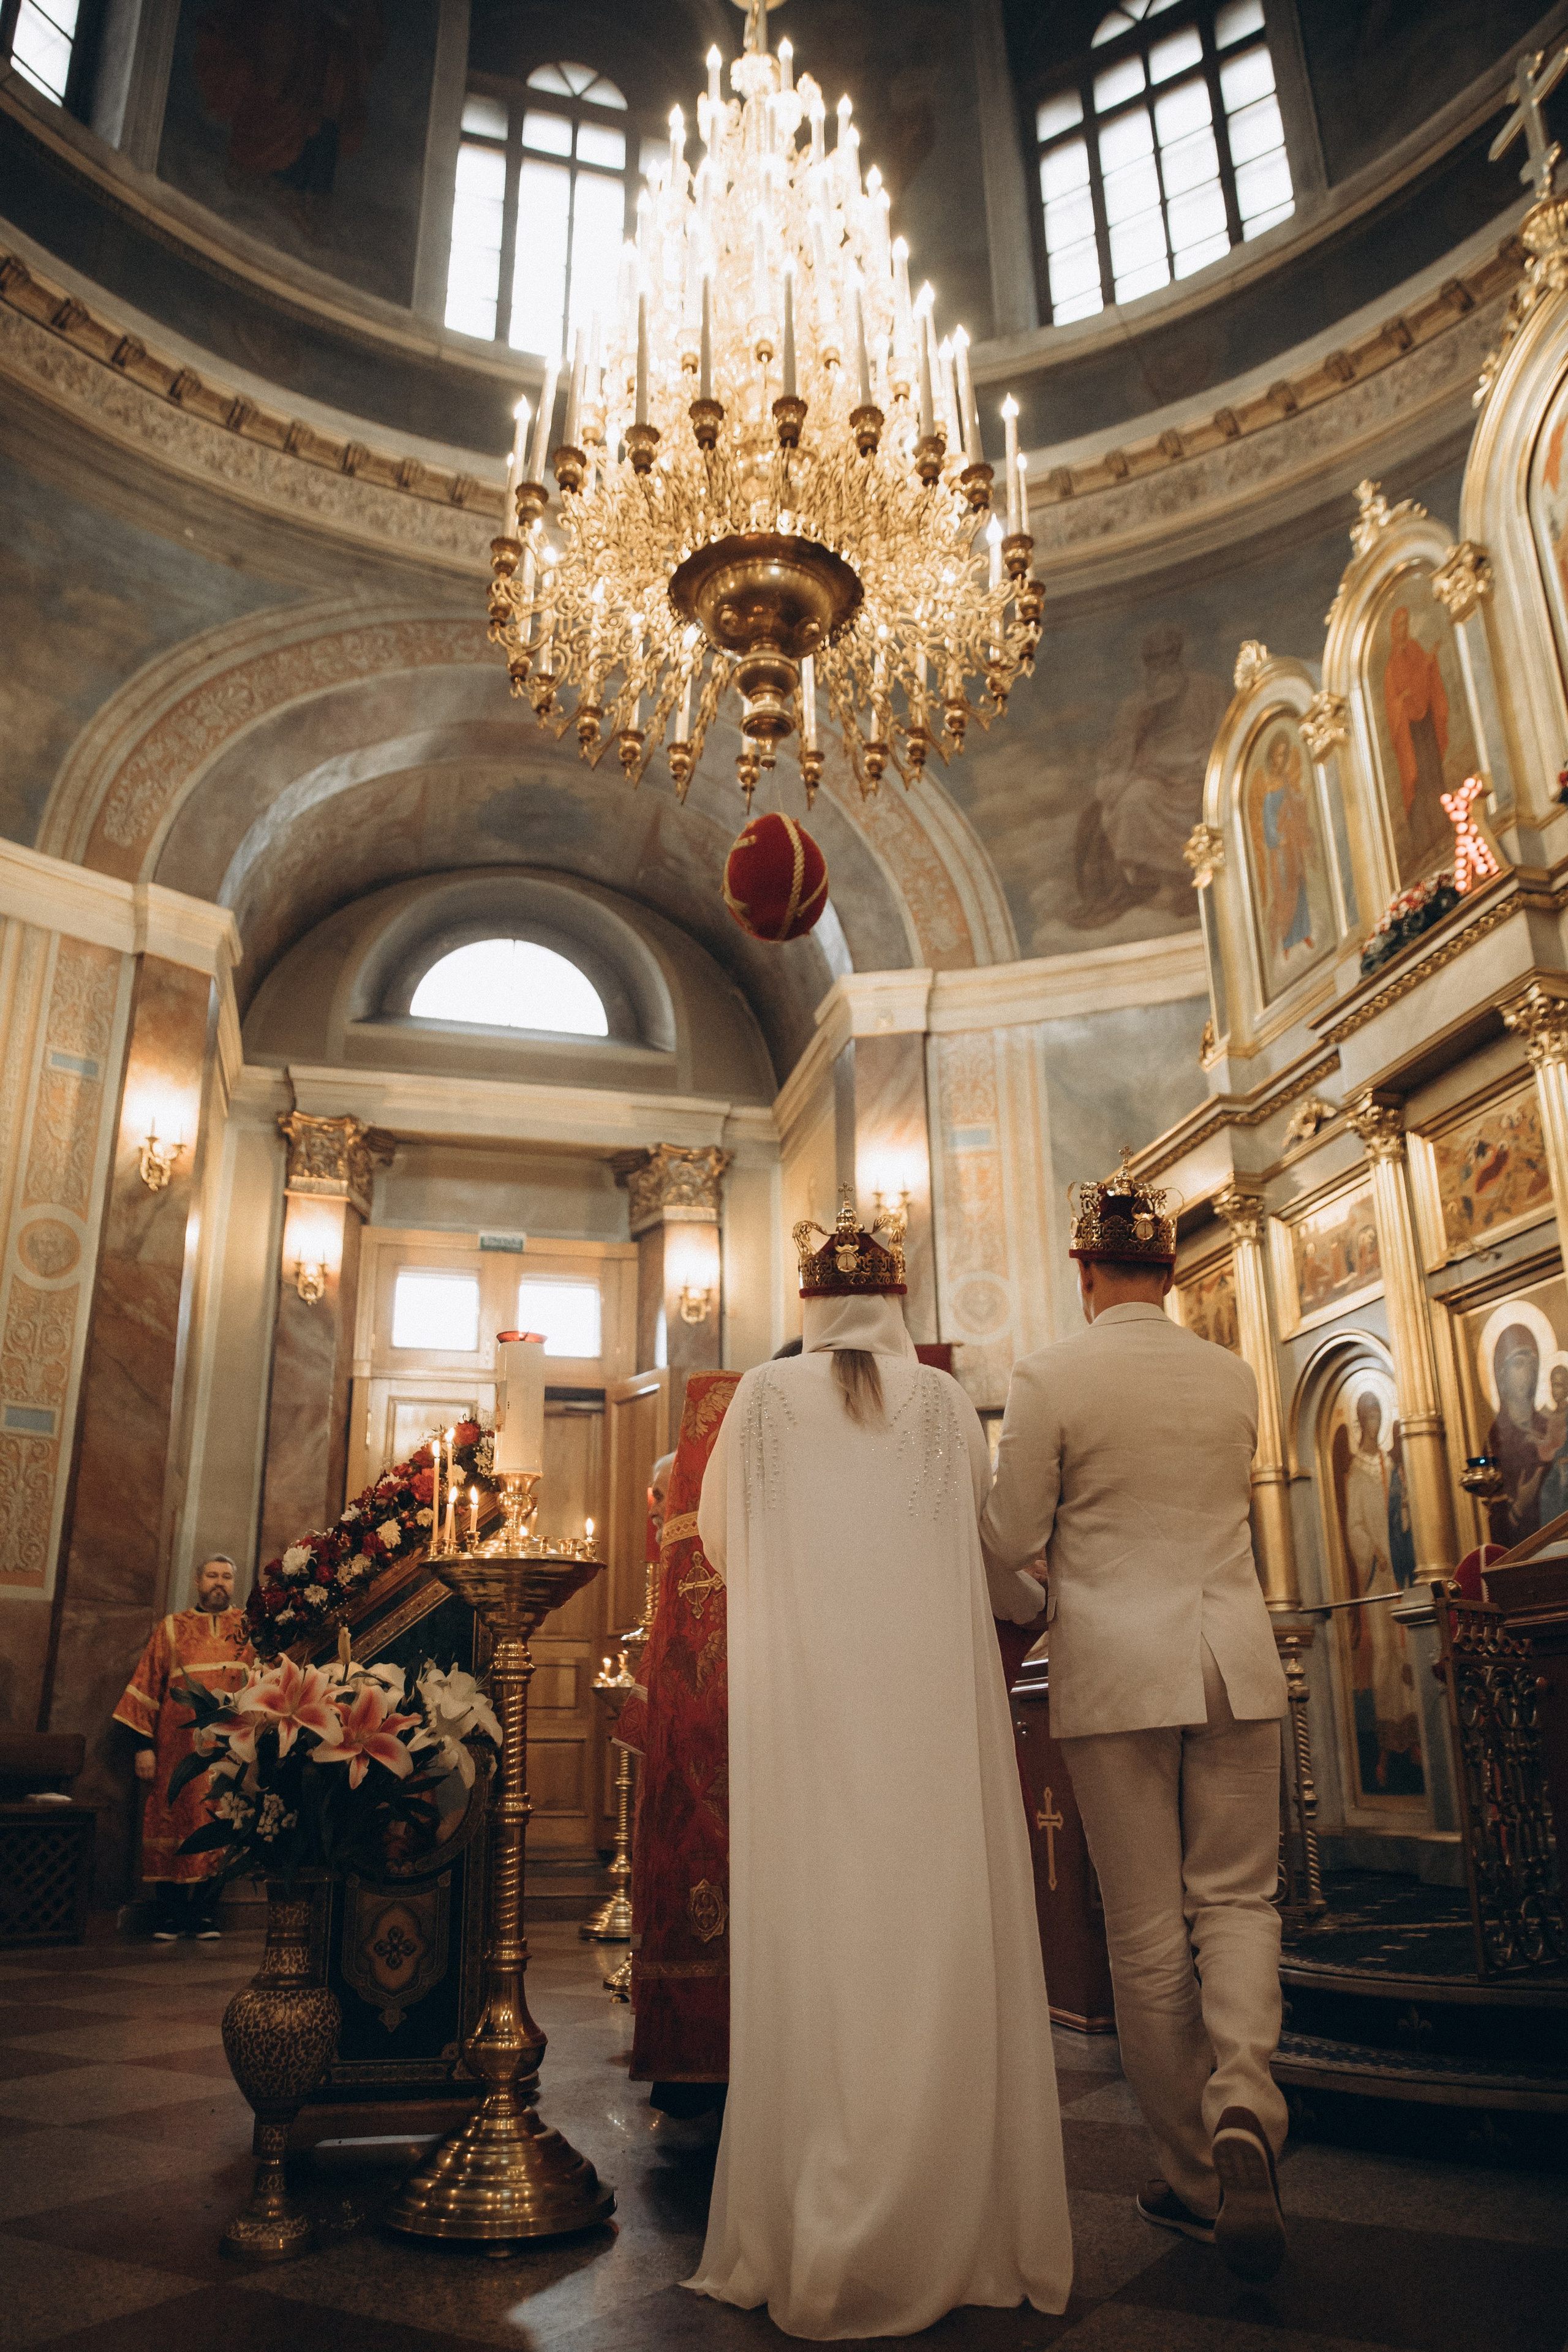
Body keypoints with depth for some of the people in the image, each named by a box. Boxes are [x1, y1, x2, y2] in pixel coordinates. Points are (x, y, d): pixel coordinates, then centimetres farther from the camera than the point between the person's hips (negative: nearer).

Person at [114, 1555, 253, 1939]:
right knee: (172, 1819, 0)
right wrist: (144, 1745, -3)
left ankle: (205, 1916, 9)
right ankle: (168, 1918, 10)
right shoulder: (171, 1629, 9)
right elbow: (147, 1687, 5)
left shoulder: (250, 1628, 9)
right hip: (178, 1747, 0)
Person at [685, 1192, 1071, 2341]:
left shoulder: (766, 1396, 5)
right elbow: (991, 1551, 8)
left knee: (816, 1937, 3)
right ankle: (954, 2232, 11)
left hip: (803, 1693, 0)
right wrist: (1039, 1600, 29)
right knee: (936, 1940, 5)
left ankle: (812, 2250, 9)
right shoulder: (945, 1398, 4)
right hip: (928, 1693, 0)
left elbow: (720, 1536, 13)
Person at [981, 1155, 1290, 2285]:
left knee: (1148, 1927, 8)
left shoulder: (1048, 1377, -9)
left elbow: (1012, 1540, -6)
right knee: (1237, 1897, 12)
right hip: (1234, 1651, 3)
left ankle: (1193, 2177, 19)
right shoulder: (1234, 1376, 4)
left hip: (1117, 1662, -3)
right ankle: (1242, 2106, -11)